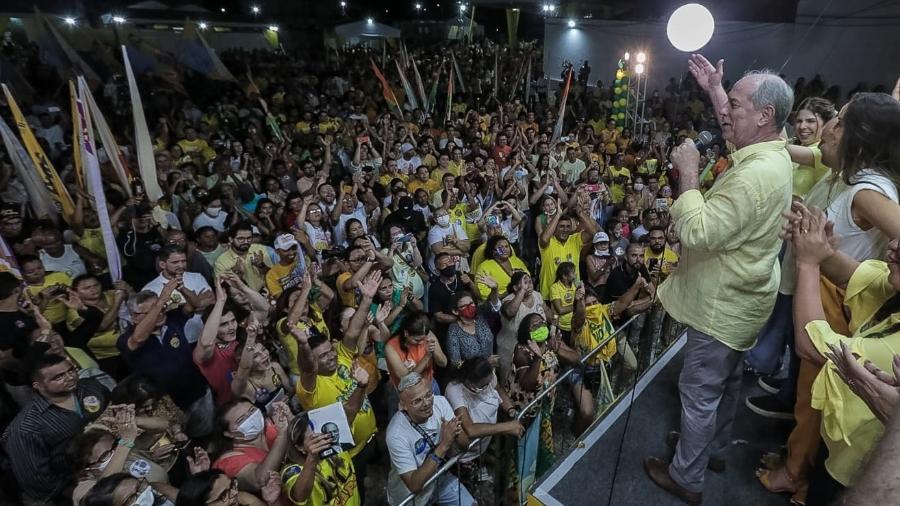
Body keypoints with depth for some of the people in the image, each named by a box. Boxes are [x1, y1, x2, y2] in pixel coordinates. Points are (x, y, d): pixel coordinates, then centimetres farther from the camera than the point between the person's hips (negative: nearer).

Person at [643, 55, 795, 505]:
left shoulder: (755, 175, -31)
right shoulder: (774, 152, 1)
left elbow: (697, 232, -34)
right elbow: (736, 132, 23)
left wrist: (687, 173, -25)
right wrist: (714, 90, 20)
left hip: (722, 306, -10)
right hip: (739, 299, 10)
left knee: (699, 391, 6)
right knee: (727, 379, 26)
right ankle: (716, 447, 48)